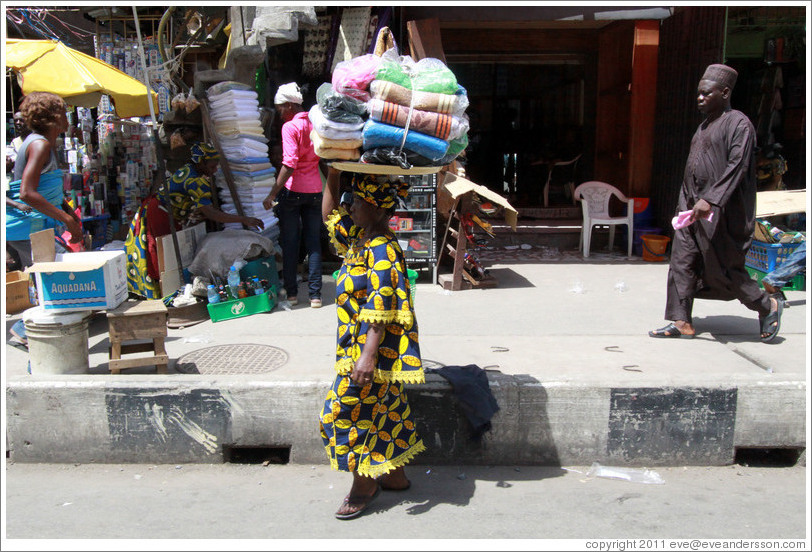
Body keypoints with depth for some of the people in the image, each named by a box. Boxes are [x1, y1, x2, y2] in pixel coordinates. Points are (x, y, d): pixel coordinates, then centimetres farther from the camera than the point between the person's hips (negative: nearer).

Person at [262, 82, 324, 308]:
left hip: (293, 190, -5)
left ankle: (291, 292, 12)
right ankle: (315, 294, 7)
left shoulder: (290, 127, -10)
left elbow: (289, 164, -20)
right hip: (314, 190, 5)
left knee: (290, 243, 6)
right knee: (314, 244, 7)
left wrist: (272, 194, -20)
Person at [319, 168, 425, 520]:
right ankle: (395, 475, 32)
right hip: (357, 344, 10)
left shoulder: (382, 251, -22)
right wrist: (333, 174, 9)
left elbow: (380, 311, -26)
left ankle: (364, 484, 20)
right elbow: (331, 214, 20)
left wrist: (367, 355, -29)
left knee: (350, 412, 2)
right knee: (385, 409, 18)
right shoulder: (360, 238, 6)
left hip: (371, 348, -10)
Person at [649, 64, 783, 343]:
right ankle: (681, 322, 8)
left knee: (722, 270, -1)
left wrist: (710, 199, -28)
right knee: (681, 264, 3)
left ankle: (767, 305, 21)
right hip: (693, 209, 9)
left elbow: (737, 166, -20)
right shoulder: (705, 126, 17)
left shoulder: (738, 123, -9)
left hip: (720, 213, -8)